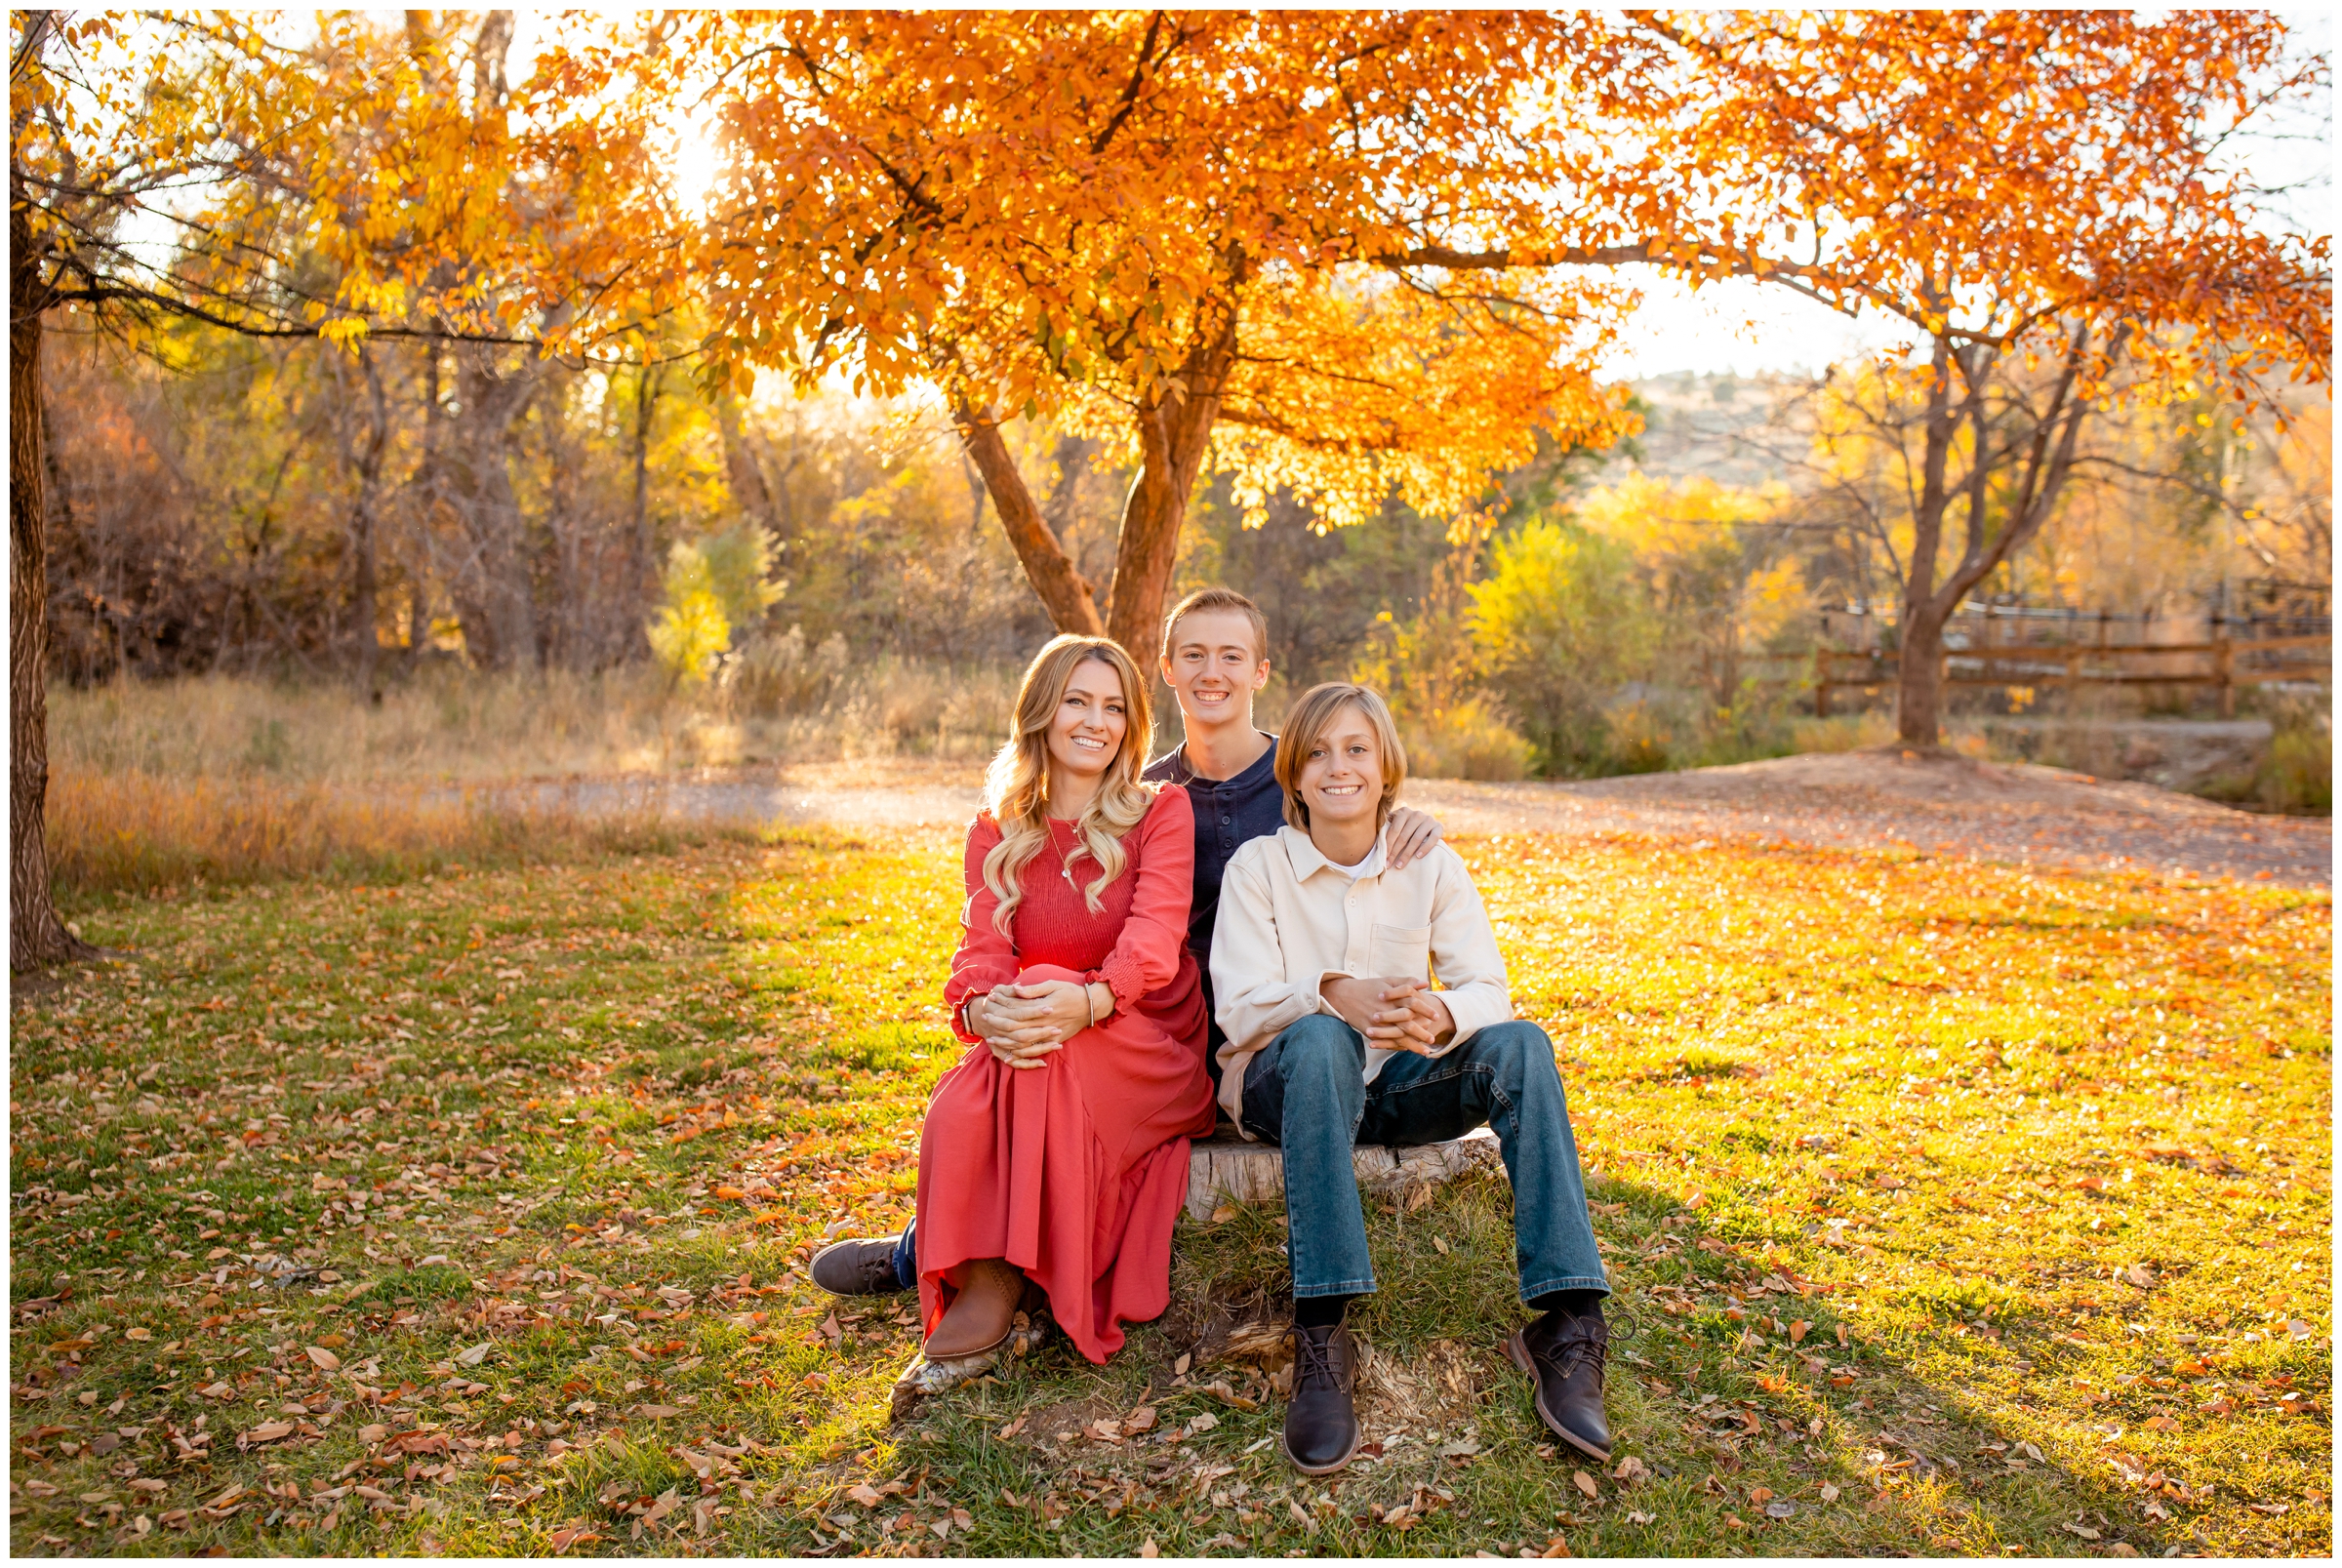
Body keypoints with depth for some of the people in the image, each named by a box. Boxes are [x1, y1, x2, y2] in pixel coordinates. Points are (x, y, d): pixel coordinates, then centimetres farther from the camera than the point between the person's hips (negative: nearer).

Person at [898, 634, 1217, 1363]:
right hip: (1037, 1060, 2)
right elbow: (982, 946, -3)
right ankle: (979, 1276, -21)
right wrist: (981, 1007, -30)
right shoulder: (996, 832, 12)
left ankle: (1004, 1275, -25)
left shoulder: (1162, 812, 4)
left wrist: (1091, 999, -36)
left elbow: (1155, 934, -13)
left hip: (1150, 1050, -2)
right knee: (965, 1108, -33)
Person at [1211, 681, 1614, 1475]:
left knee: (1520, 1043, -25)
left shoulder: (1432, 865, 6)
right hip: (1287, 1084, -2)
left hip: (1402, 1083, 3)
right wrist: (1332, 994, -33)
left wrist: (1441, 1015, -30)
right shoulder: (1258, 866, -1)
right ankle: (1320, 1337, -40)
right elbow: (1241, 1008, -11)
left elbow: (1488, 989, -5)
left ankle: (1567, 1322, -29)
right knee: (1319, 1039, -38)